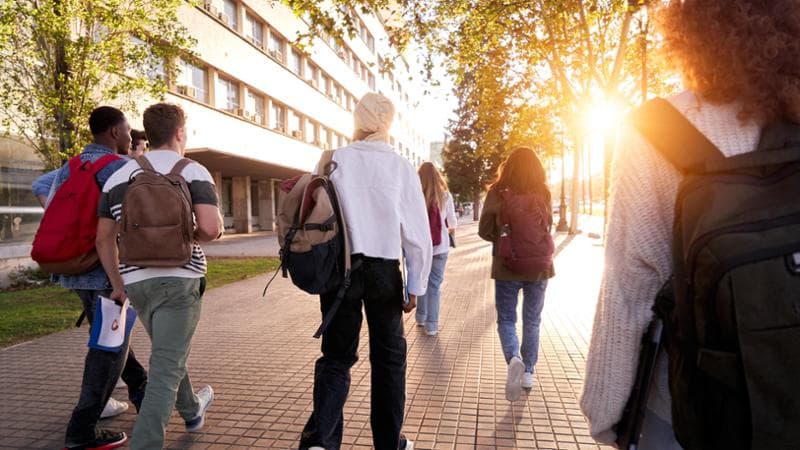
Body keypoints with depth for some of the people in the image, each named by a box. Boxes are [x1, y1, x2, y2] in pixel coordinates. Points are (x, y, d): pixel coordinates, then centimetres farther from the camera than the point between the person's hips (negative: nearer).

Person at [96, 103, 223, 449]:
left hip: (136, 280, 6)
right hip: (178, 278, -6)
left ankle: (191, 411, 47)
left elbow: (104, 237, 7)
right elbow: (211, 227, -19)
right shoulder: (193, 171, -6)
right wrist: (192, 236, 3)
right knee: (166, 367, 0)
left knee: (168, 353, 26)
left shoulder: (118, 176, 8)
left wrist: (118, 285, 14)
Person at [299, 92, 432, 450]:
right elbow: (417, 231, -3)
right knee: (389, 356, 14)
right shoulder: (401, 166, -2)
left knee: (337, 355, 12)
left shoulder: (334, 160, -1)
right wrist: (416, 284, 4)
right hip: (385, 270, 0)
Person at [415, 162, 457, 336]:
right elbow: (452, 222, 3)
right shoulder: (445, 195, -4)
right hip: (440, 245, -1)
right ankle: (431, 324, 4)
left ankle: (421, 317, 27)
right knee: (434, 284, 5)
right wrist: (450, 229, 24)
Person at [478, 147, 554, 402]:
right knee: (532, 321, 17)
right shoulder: (543, 193, -4)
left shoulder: (498, 192, -8)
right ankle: (528, 372, 24)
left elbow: (484, 231, -5)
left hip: (507, 266, -2)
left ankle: (514, 359, -15)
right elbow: (548, 226, 4)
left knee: (506, 320, 9)